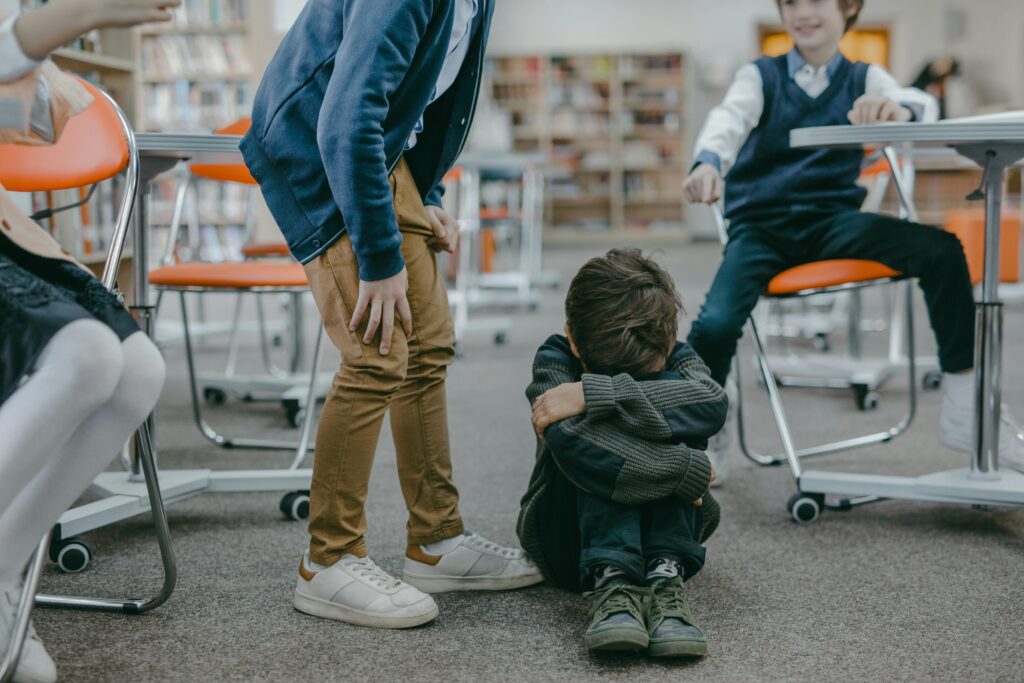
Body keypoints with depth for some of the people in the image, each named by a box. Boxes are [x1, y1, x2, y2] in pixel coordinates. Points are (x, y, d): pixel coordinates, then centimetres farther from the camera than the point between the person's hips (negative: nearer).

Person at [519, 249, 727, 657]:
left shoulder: (675, 359, -10)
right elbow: (568, 440, -38)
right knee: (600, 428, -31)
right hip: (571, 540, -2)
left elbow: (713, 404, -36)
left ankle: (665, 576, -34)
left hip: (660, 527, 2)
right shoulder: (554, 360, -16)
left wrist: (593, 394, -41)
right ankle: (610, 581, -42)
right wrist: (688, 469, -36)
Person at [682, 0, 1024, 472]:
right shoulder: (759, 76, 9)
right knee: (714, 325, -29)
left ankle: (963, 411, -12)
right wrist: (709, 162, -38)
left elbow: (924, 105, -9)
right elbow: (730, 119, -13)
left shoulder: (864, 78, 12)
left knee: (942, 251, -24)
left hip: (832, 220, 1)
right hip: (761, 224, -1)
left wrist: (899, 109, -37)